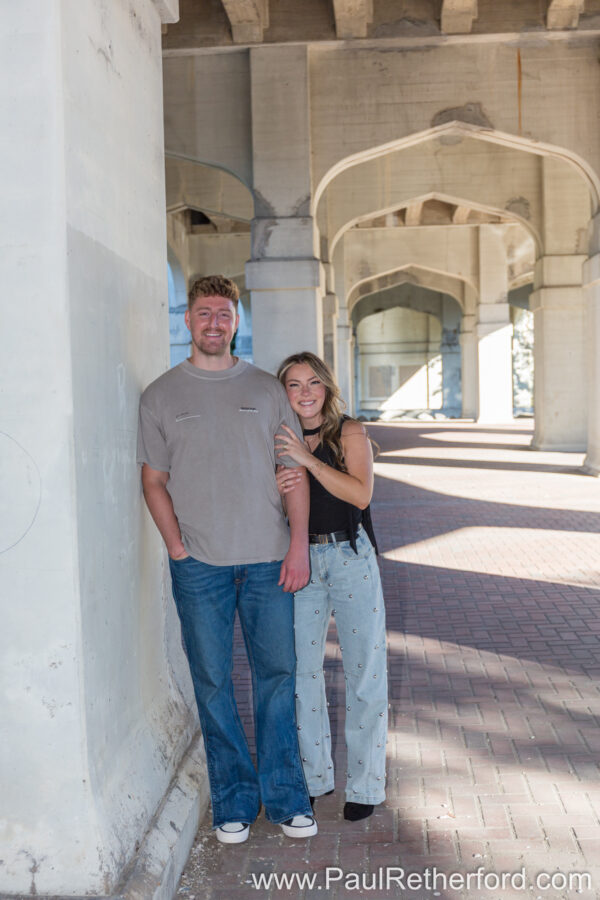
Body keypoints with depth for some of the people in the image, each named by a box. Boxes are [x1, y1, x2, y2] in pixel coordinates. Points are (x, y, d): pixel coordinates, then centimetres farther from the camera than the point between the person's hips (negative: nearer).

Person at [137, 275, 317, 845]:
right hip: (198, 564, -1)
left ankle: (285, 796, 20)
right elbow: (154, 481, 6)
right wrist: (178, 548, -6)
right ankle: (234, 799, 20)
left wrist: (298, 545, -1)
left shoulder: (266, 389, 10)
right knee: (212, 681, 5)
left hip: (268, 558, 1)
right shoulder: (160, 396, 7)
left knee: (276, 674, 6)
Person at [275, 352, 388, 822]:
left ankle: (366, 784, 16)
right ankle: (314, 777, 25)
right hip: (299, 562, 3)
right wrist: (277, 491, -14)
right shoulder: (278, 442, 7)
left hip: (351, 559, -3)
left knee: (364, 671, 1)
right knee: (301, 671, 8)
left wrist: (306, 458, -20)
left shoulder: (350, 433, -2)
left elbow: (360, 494, -16)